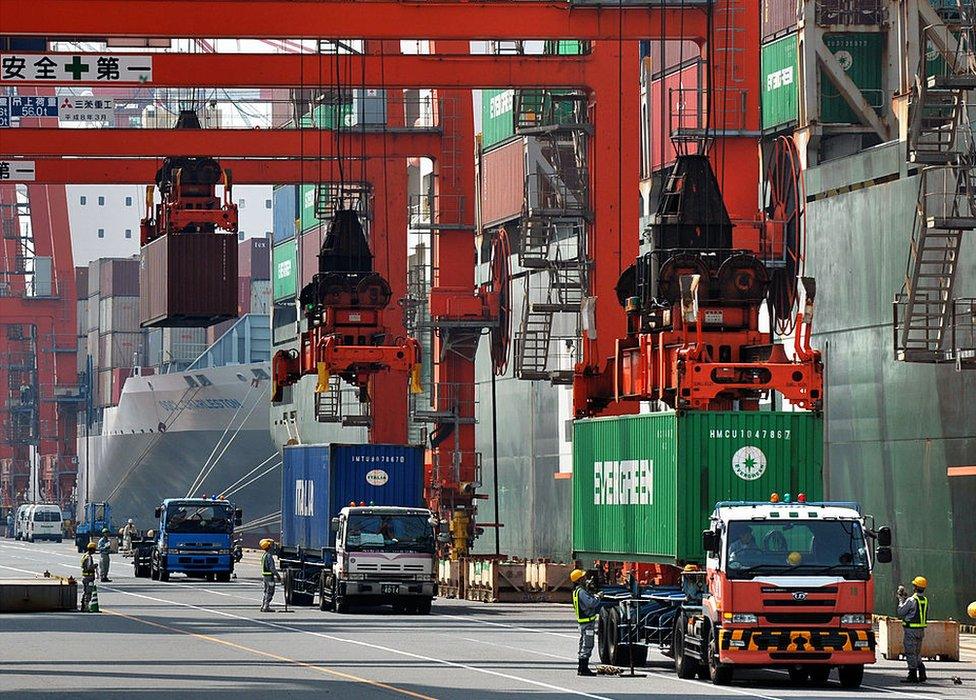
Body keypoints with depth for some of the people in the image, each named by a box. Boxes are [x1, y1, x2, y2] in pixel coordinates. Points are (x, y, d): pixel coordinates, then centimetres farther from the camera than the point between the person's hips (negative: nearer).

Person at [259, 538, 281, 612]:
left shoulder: (264, 555, 12)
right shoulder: (269, 556, -18)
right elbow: (272, 568, -21)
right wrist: (277, 576, -15)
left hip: (264, 575, 10)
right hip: (270, 576, -10)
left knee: (266, 592, 16)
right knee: (270, 592, -5)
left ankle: (263, 606, 19)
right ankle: (266, 607, -6)